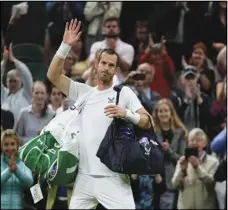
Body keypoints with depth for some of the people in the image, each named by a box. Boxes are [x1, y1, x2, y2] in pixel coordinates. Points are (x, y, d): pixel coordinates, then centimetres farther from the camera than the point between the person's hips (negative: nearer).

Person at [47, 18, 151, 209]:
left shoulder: (124, 93, 3)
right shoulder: (82, 91, 12)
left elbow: (147, 122, -3)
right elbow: (53, 75, 6)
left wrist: (126, 113, -22)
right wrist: (66, 46, -2)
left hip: (113, 178, -4)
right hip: (84, 177, 4)